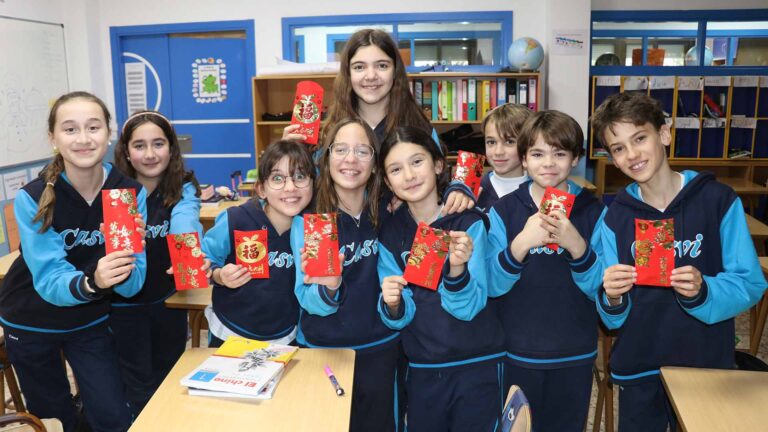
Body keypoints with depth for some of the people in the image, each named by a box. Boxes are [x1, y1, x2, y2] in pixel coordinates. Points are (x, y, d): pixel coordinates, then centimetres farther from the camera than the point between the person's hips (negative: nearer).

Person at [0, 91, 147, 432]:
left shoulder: (131, 192, -20)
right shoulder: (32, 199, -24)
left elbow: (131, 285, -22)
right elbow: (49, 281, -30)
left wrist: (123, 265, -44)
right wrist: (90, 282, -50)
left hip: (90, 322, 1)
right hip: (31, 324, 0)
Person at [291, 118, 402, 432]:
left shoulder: (387, 212, -7)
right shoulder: (307, 219, -15)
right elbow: (308, 300, -16)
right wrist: (328, 287, -38)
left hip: (380, 348, 2)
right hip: (322, 350, -2)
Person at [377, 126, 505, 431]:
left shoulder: (469, 222, -13)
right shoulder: (388, 234, -4)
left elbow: (469, 307, -18)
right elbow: (400, 318, -4)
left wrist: (457, 270, -37)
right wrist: (392, 305, -26)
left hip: (478, 365, -2)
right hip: (422, 370, 3)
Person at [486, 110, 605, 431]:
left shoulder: (593, 212, -4)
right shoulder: (504, 210, -5)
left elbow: (599, 290, -6)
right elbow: (491, 286, -11)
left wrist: (577, 247, -25)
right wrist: (520, 243, -29)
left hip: (574, 356, 1)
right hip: (516, 354, 0)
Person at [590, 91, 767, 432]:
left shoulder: (719, 200, -10)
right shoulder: (614, 217, -3)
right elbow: (612, 319, 0)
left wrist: (702, 291, -27)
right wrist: (612, 299, -23)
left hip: (706, 365, -1)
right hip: (638, 369, 2)